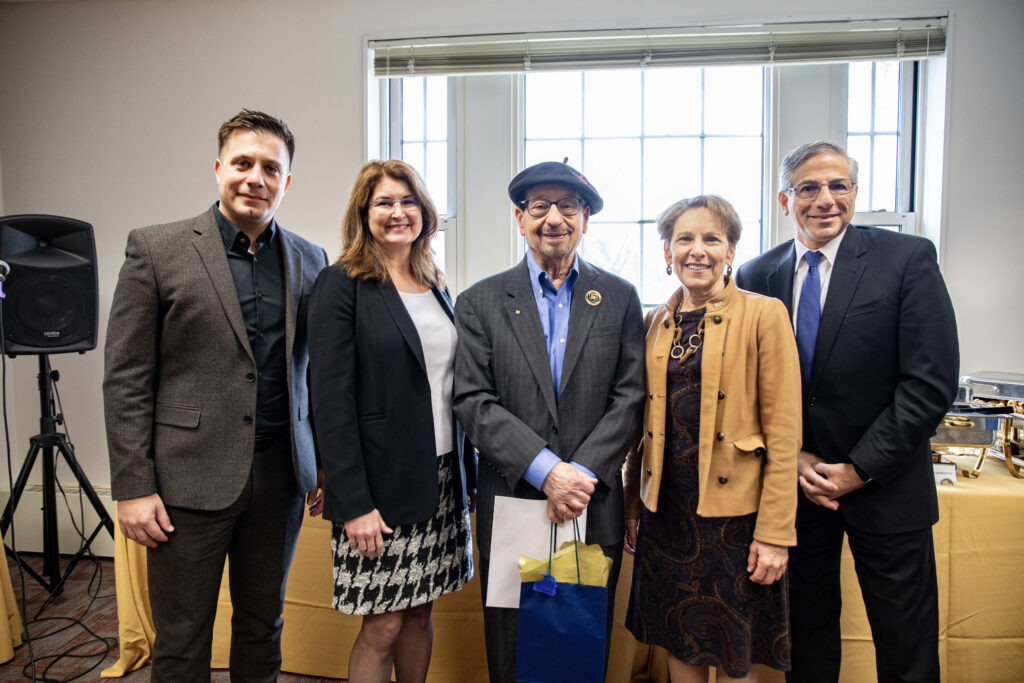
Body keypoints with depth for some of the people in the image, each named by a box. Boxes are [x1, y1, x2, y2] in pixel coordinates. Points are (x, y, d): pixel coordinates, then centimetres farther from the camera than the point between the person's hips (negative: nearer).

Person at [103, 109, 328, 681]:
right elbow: (126, 378, -5)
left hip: (280, 475, 3)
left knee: (264, 628, 18)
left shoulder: (310, 261, 6)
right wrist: (133, 487, -8)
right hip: (188, 478, -3)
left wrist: (326, 465, 9)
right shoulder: (156, 249, -4)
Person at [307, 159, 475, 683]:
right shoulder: (341, 286, -8)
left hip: (440, 481, 6)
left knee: (420, 612, 17)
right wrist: (353, 504, -17)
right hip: (380, 487, -6)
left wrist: (467, 476, 9)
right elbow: (330, 402, -13)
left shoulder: (436, 287, 11)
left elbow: (451, 388, 12)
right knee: (383, 626, 5)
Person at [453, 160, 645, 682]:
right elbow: (474, 402, -6)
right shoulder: (480, 302, 2)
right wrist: (545, 469, -17)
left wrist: (583, 473, -13)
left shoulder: (619, 298, 6)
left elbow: (630, 397, 0)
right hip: (510, 506, 0)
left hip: (595, 507, 1)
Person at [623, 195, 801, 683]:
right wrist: (631, 507, 13)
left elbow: (783, 433, -9)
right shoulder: (654, 323, 7)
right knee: (678, 643, 15)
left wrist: (775, 532, -12)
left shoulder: (764, 315, -6)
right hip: (665, 510, 4)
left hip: (733, 511, -4)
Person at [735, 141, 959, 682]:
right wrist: (791, 457, -7)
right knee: (806, 636, 16)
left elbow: (931, 384, -12)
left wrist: (860, 469, -14)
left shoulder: (908, 259, -7)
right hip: (794, 483, 2)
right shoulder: (755, 277, 1)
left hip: (885, 486, -2)